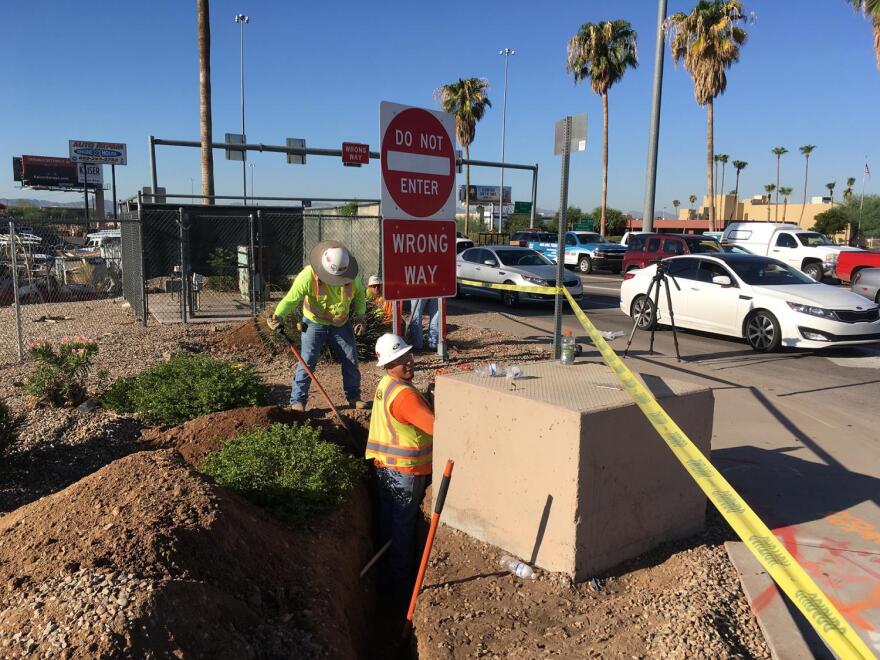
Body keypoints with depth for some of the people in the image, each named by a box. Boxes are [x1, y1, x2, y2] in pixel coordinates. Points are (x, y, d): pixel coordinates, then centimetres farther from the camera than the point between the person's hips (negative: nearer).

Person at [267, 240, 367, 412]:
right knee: (307, 361, -9)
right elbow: (291, 298, -25)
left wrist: (360, 317, -5)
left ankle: (354, 397, 24)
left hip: (342, 324, 3)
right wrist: (278, 316, -40)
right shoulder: (308, 276, -27)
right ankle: (298, 400, 0)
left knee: (351, 360, 7)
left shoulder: (352, 276, -15)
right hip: (315, 323, -3)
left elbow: (359, 295, 4)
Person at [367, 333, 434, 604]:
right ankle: (401, 592, 18)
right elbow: (436, 427, -29)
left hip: (386, 468, 10)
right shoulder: (404, 394, -25)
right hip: (405, 472, -10)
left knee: (390, 527, 20)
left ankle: (388, 583, 35)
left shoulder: (385, 385, 7)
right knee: (402, 533, 4)